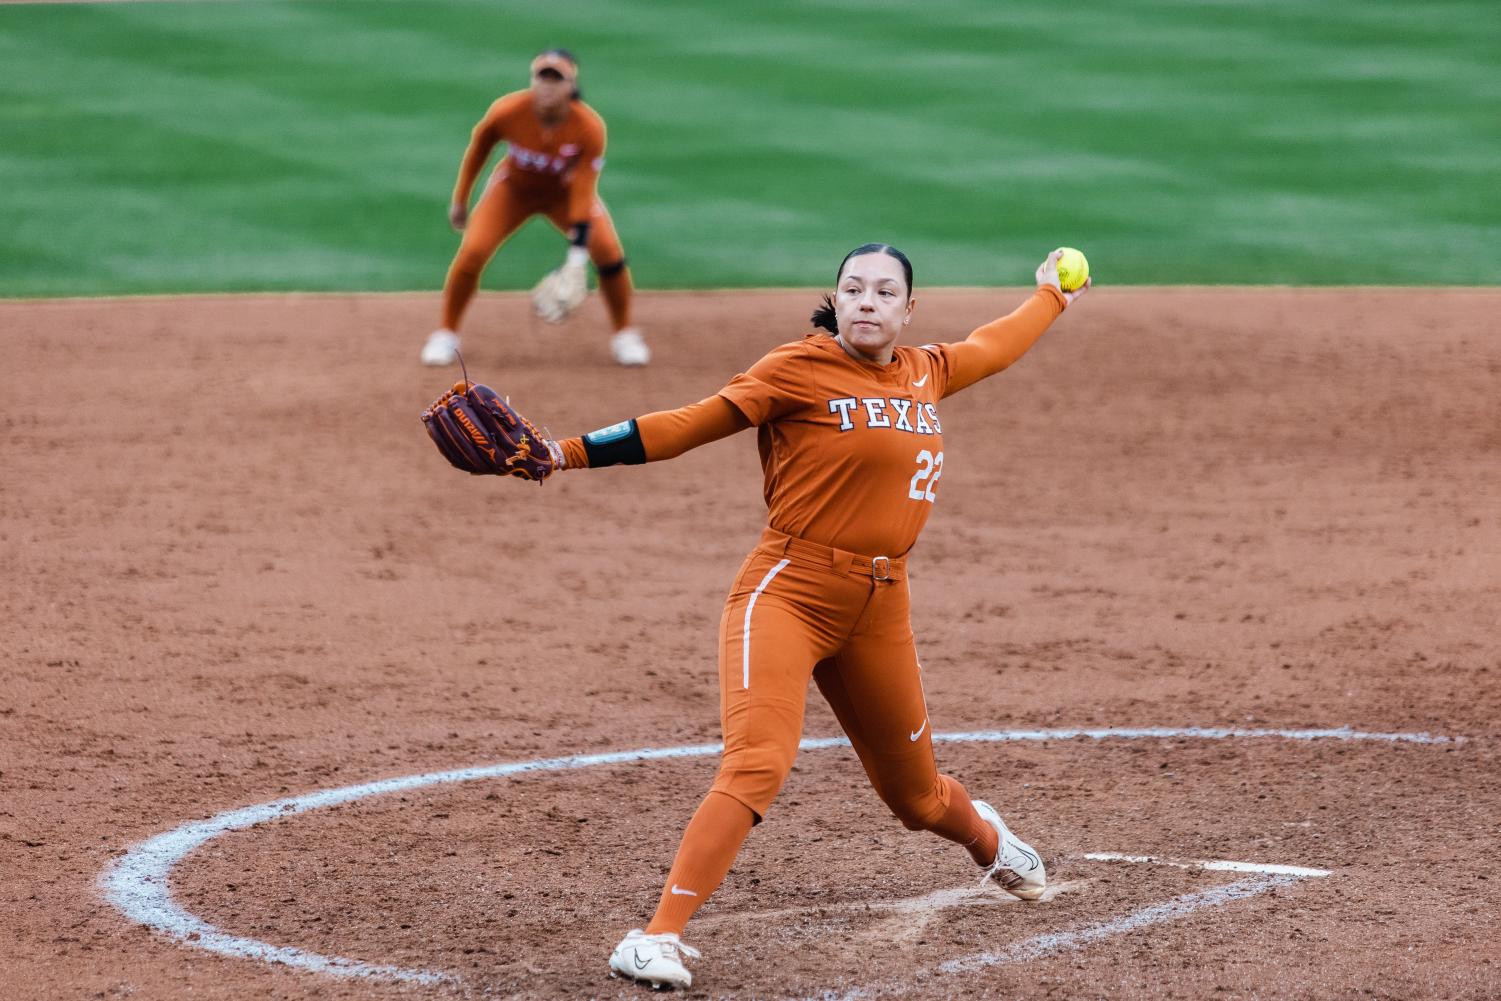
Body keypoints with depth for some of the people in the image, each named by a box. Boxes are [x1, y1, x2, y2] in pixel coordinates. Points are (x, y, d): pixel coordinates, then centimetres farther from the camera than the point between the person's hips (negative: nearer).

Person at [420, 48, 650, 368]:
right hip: (513, 188, 0)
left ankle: (625, 335, 6)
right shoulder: (507, 113, -30)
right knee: (472, 252, -19)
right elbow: (478, 148, -9)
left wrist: (576, 261, -36)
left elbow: (583, 194, -31)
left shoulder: (589, 127, -32)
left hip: (566, 191, 0)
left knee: (608, 251, -19)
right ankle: (445, 336, 3)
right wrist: (459, 200, 0)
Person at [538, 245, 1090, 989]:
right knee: (756, 765, -26)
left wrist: (1053, 297, 48)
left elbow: (992, 347, 31)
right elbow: (692, 424, -11)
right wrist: (566, 453, -19)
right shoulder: (800, 369, -8)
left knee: (914, 794, 19)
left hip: (879, 607, 6)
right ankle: (659, 937, -27)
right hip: (788, 592, -5)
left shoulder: (927, 374, 10)